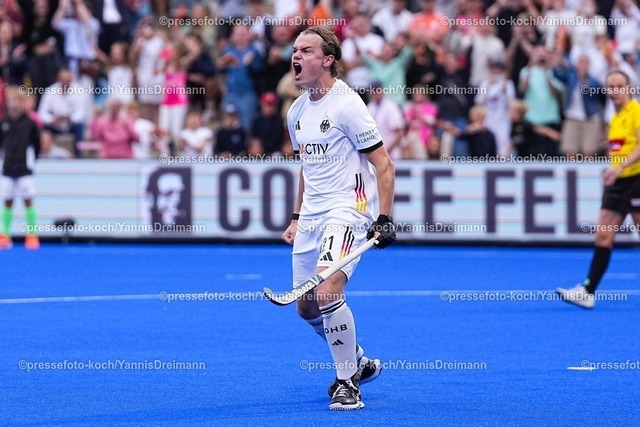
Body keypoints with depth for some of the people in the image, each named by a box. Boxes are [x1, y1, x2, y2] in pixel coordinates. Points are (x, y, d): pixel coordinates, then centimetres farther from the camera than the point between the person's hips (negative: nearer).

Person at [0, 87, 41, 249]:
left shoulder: (29, 123, -7)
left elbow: (36, 145, 2)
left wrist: (31, 160, 5)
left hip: (25, 170, -3)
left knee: (28, 200, 0)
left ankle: (32, 235, 5)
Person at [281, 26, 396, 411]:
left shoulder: (346, 104, -11)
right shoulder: (297, 112, 12)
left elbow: (384, 165, -11)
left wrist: (385, 218, -18)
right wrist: (296, 218, 22)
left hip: (347, 210, -8)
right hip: (311, 217, 8)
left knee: (327, 290, -25)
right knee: (307, 307, 9)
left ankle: (348, 382, -12)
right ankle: (360, 362, 32)